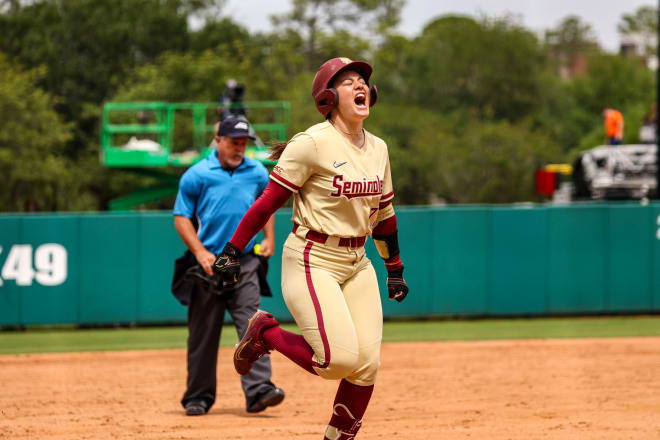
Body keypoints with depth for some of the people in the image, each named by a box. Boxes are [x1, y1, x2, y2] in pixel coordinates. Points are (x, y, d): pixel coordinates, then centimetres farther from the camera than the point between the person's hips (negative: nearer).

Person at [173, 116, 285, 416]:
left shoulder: (257, 173, 10)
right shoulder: (197, 175, -1)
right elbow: (181, 218, -1)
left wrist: (269, 238, 13)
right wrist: (200, 253, -13)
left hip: (244, 262, 2)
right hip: (208, 263, -2)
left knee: (251, 324, -14)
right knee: (203, 332, 4)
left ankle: (258, 389, -23)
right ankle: (198, 397, 14)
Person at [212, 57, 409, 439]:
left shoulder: (378, 148, 8)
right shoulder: (312, 143, -13)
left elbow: (384, 214, 18)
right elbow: (269, 201, -11)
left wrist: (395, 271, 22)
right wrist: (232, 251, -12)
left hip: (357, 264, 7)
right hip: (312, 261, -7)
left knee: (367, 363, -3)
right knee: (339, 358, -17)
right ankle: (264, 332, 9)